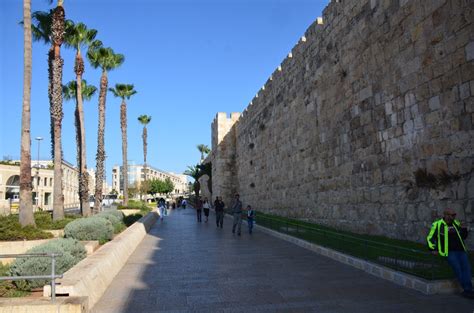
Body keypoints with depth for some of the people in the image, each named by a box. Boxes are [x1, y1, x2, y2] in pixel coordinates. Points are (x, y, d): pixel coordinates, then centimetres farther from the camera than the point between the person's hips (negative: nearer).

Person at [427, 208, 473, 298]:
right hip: (448, 252, -4)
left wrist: (464, 229, 6)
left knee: (466, 267, -19)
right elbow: (430, 238, 6)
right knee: (457, 267, -25)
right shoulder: (437, 225, 2)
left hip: (461, 251, 4)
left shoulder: (456, 223, 17)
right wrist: (433, 249, -4)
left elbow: (463, 237, 26)